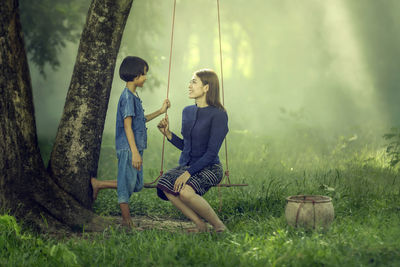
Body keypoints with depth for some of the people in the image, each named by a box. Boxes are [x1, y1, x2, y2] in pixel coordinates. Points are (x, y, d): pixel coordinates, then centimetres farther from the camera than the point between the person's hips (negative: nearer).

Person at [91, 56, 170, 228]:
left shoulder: (134, 96, 16)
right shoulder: (127, 97, -14)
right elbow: (127, 125, -19)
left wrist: (160, 112, 24)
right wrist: (135, 152, -22)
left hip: (135, 148, 10)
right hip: (128, 149, -10)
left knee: (136, 185, 14)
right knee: (127, 184, -1)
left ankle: (97, 184, 23)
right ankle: (127, 221, 9)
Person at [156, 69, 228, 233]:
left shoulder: (218, 114, -12)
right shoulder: (187, 111, 12)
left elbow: (212, 152, -17)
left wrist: (189, 173, -23)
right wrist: (168, 134, 5)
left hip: (209, 168, -7)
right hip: (186, 164, 7)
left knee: (185, 191, -34)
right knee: (165, 186, -23)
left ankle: (219, 226, -13)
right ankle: (200, 225, -10)